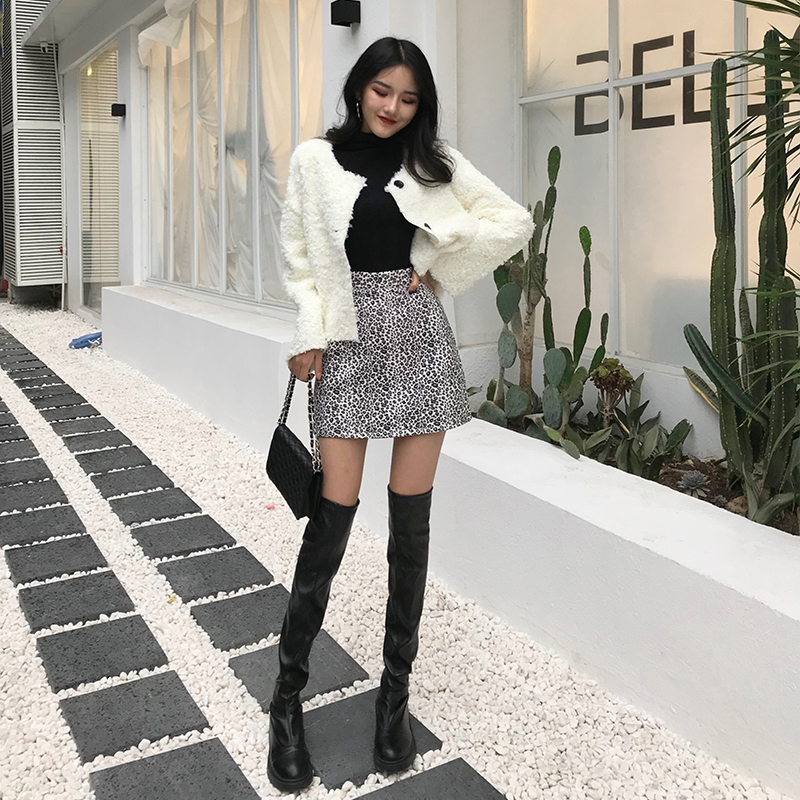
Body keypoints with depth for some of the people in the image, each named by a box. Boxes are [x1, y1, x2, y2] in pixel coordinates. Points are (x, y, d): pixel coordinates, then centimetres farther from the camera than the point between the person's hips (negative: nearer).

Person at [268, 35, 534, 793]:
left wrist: (440, 264, 1)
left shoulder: (435, 162, 9)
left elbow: (514, 221, 7)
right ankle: (288, 694, 12)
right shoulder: (314, 160, 7)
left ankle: (395, 690, 18)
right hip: (348, 345, -1)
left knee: (410, 519, 3)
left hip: (419, 339, 2)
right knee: (333, 516, -5)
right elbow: (301, 257, 6)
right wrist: (309, 336, -4)